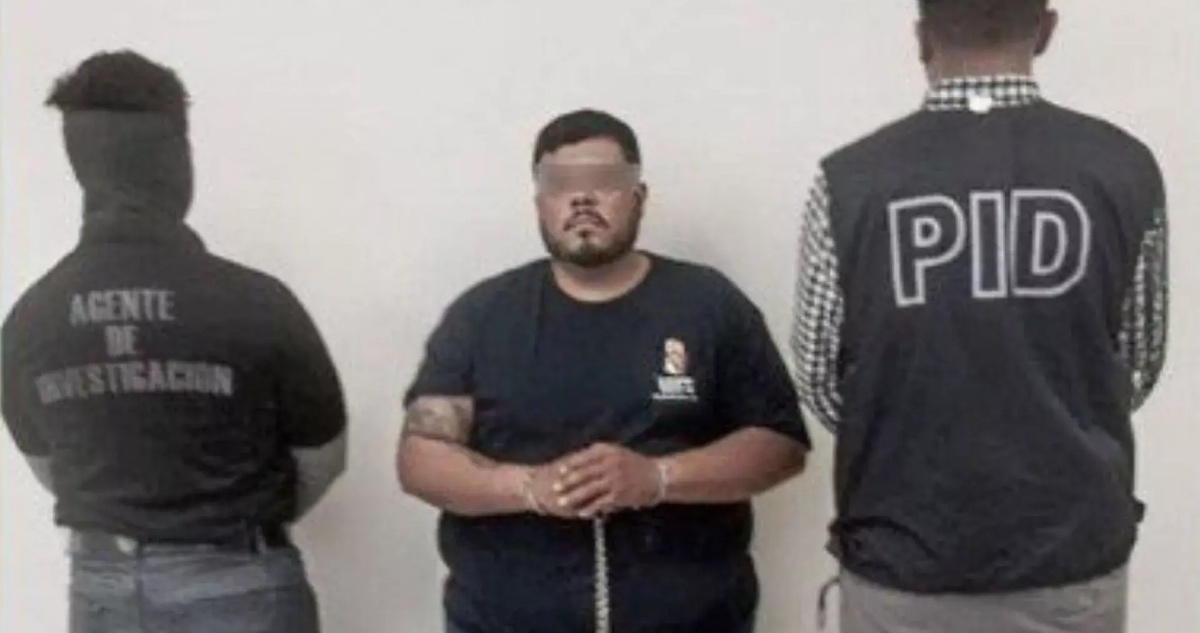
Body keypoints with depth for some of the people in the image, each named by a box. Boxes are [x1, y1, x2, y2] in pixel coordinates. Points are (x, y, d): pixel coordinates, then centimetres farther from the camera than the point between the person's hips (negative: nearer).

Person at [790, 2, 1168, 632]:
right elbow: (1137, 370, 3)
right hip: (1073, 561, 1)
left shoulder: (850, 181, -11)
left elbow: (821, 386, -3)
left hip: (903, 565, -1)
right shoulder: (1125, 169, -7)